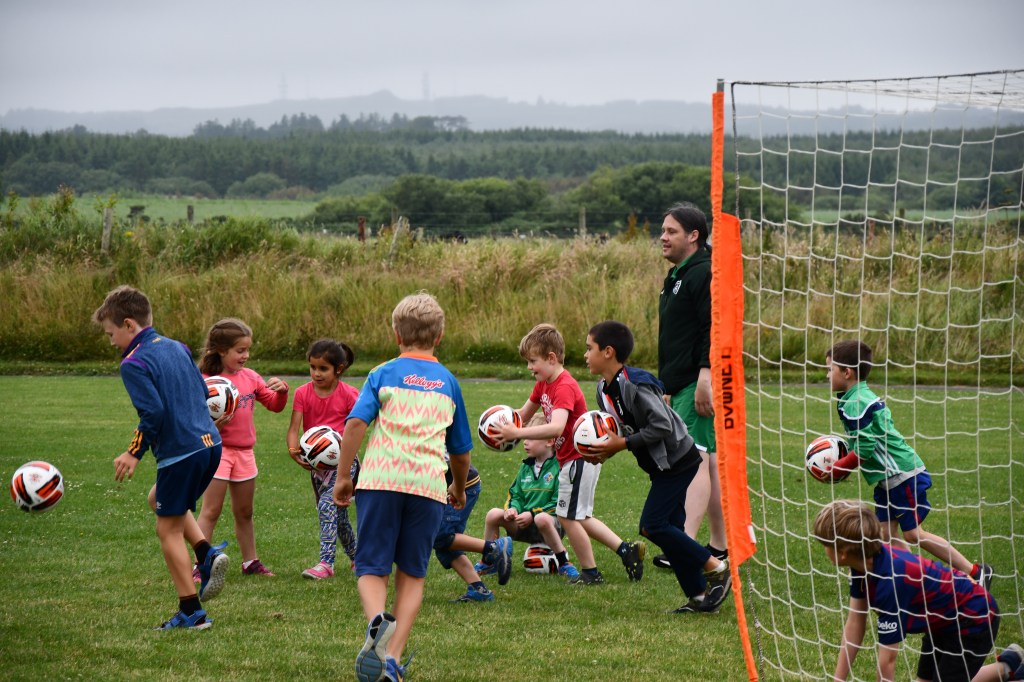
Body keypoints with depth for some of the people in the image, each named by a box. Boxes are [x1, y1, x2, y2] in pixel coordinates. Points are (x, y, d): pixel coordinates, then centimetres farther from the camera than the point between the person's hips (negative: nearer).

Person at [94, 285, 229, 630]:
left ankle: (191, 611, 6)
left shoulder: (134, 363, -13)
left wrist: (134, 453, -10)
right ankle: (207, 555, 11)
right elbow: (202, 391, 19)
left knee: (169, 529, 4)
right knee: (159, 499, 29)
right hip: (210, 443, 9)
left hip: (179, 454, -9)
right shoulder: (177, 348, 12)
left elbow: (153, 413, -21)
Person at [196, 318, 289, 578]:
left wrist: (281, 390, -8)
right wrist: (213, 425, -31)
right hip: (217, 450, -6)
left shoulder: (250, 377, 7)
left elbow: (275, 405, 12)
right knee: (210, 512, -7)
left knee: (244, 513, 16)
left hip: (244, 451, 6)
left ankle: (251, 562, 25)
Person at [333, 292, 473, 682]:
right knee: (412, 575, 11)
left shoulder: (383, 374, 9)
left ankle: (377, 621, -27)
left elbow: (355, 424, -6)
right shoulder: (448, 383, 17)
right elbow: (461, 449, 24)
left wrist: (342, 477, 0)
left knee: (372, 569, 4)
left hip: (381, 480, -2)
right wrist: (459, 488, 41)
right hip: (429, 485, 2)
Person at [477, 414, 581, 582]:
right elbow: (515, 495, 16)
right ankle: (488, 563, 2)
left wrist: (533, 514, -20)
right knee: (493, 514, -17)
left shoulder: (559, 467, -9)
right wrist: (512, 509, -8)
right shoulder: (526, 467, 13)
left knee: (542, 519, -41)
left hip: (552, 522, -6)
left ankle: (564, 564, -22)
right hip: (524, 524, 6)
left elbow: (559, 504, -14)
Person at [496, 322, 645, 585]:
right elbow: (524, 414, 18)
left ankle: (590, 573, 8)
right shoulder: (543, 384, 7)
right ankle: (627, 550, 19)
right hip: (570, 458, 10)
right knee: (578, 517, 16)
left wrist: (517, 433, -46)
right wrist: (505, 422, -4)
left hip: (580, 458, -10)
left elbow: (556, 427, -40)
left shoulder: (565, 388, -24)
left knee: (568, 516, -3)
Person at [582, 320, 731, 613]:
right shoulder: (603, 389, 6)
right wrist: (602, 452, -4)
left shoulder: (635, 385, -24)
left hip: (677, 460, -10)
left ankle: (717, 568, -3)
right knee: (669, 528, 8)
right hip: (663, 465, 10)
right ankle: (698, 595, 12)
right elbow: (618, 431, 15)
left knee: (652, 525, -12)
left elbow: (661, 426, -28)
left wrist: (623, 443, -25)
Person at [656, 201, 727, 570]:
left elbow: (714, 330, -21)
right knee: (709, 462, 12)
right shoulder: (677, 276, 20)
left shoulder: (704, 274, -12)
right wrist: (669, 387, 25)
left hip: (699, 385, -11)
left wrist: (705, 376, -27)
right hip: (683, 385, 11)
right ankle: (719, 546, 17)